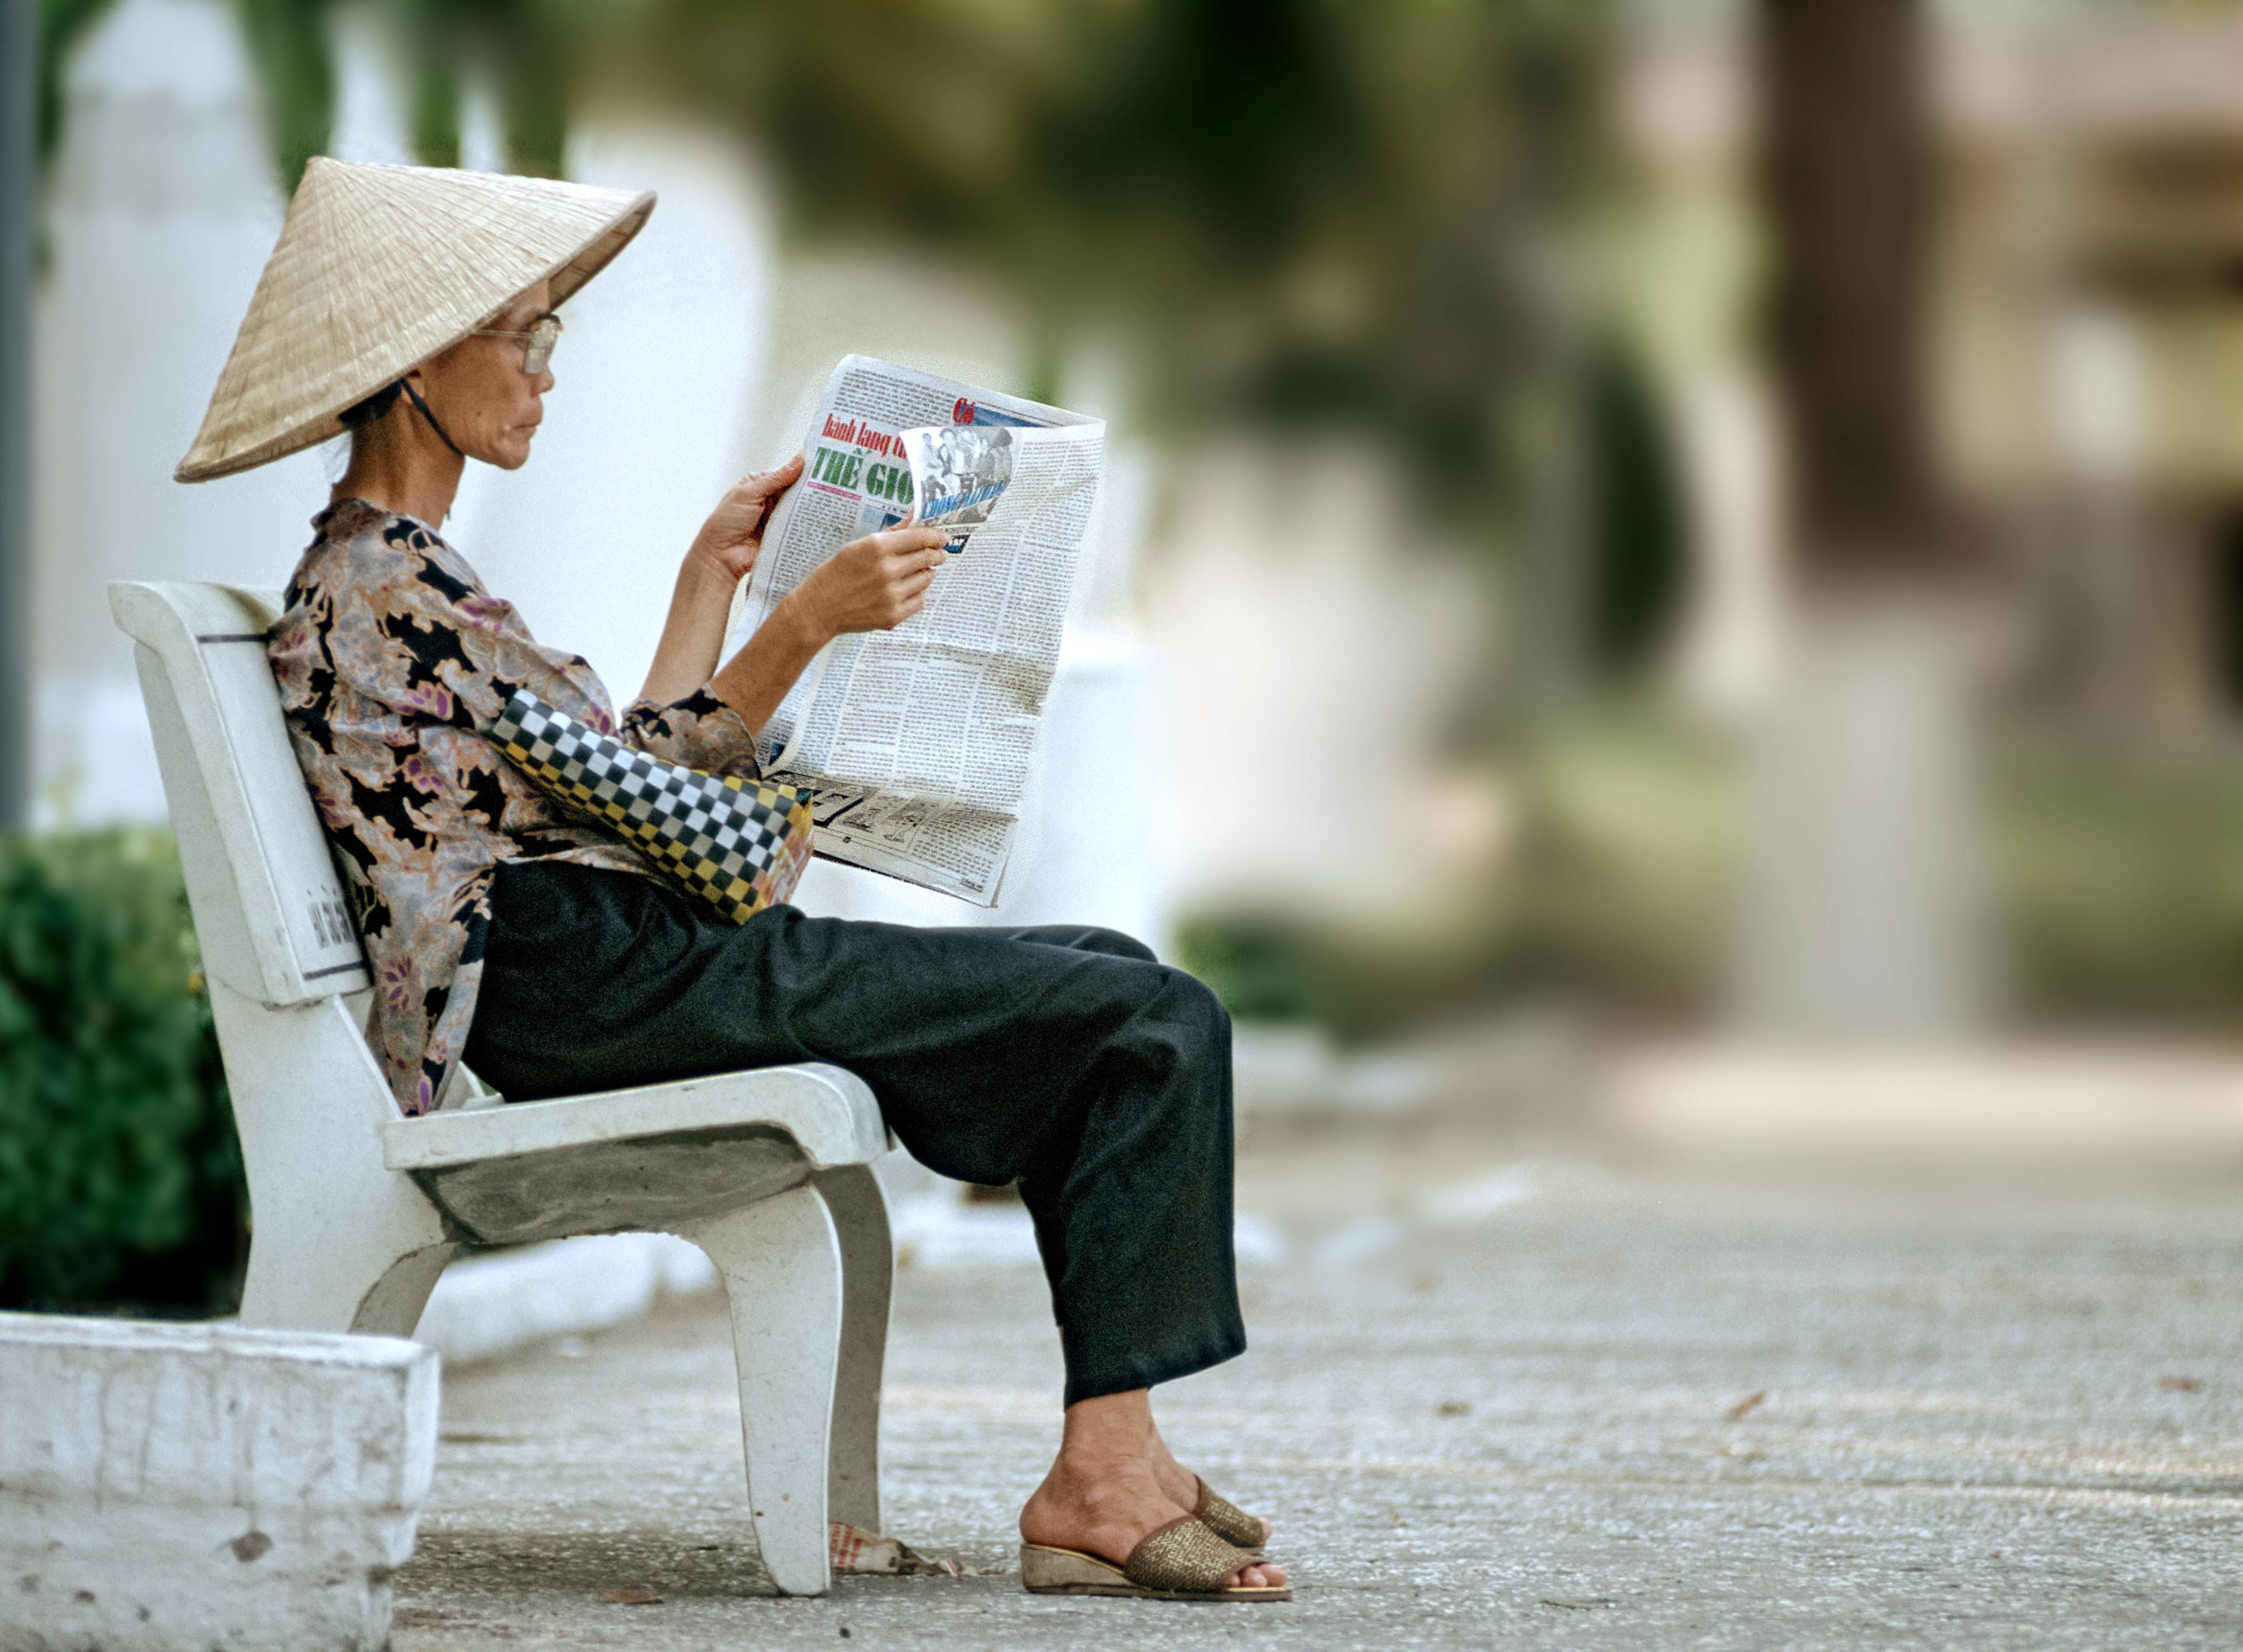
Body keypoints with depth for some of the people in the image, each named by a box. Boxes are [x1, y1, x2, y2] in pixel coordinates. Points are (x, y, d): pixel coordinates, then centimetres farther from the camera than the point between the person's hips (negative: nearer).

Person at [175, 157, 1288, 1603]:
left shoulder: (384, 573, 20)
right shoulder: (385, 590, -12)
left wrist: (716, 571, 24)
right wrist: (810, 621, -18)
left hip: (632, 960, 11)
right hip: (602, 982, -11)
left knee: (1112, 980, 14)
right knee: (1162, 1026, -12)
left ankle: (1116, 1471, 3)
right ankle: (1099, 1483, -14)